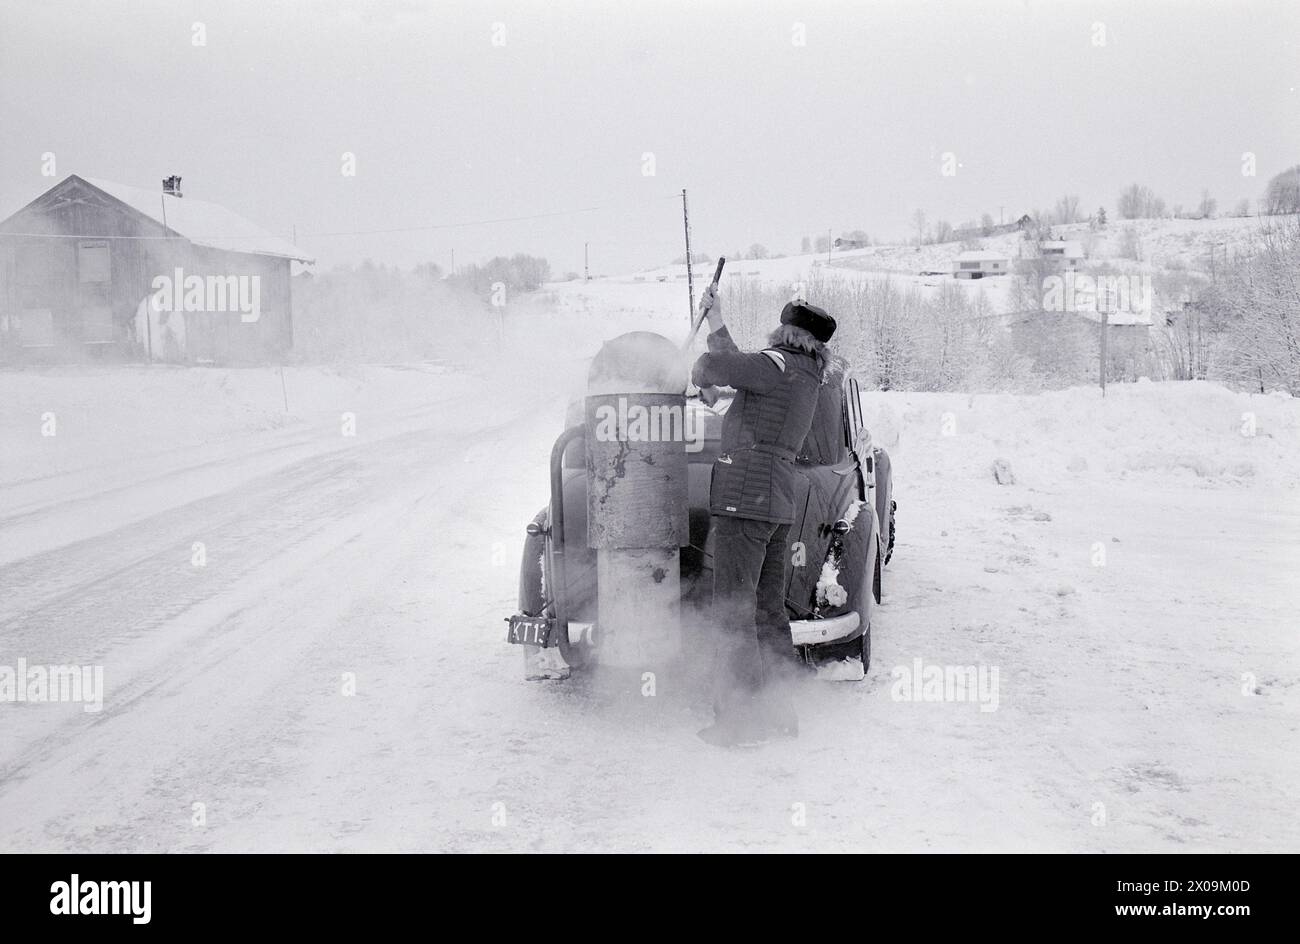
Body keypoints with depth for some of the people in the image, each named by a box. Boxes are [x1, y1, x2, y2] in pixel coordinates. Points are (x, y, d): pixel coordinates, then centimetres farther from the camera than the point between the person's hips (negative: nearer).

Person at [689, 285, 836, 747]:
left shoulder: (779, 366, -11)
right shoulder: (805, 378, 16)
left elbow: (713, 365, -18)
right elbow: (739, 365, 28)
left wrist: (699, 377, 5)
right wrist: (715, 322, 34)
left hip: (744, 500, -9)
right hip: (779, 504, 9)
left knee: (734, 609, -5)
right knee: (768, 609, 14)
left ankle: (740, 719, -4)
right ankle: (777, 710, 21)